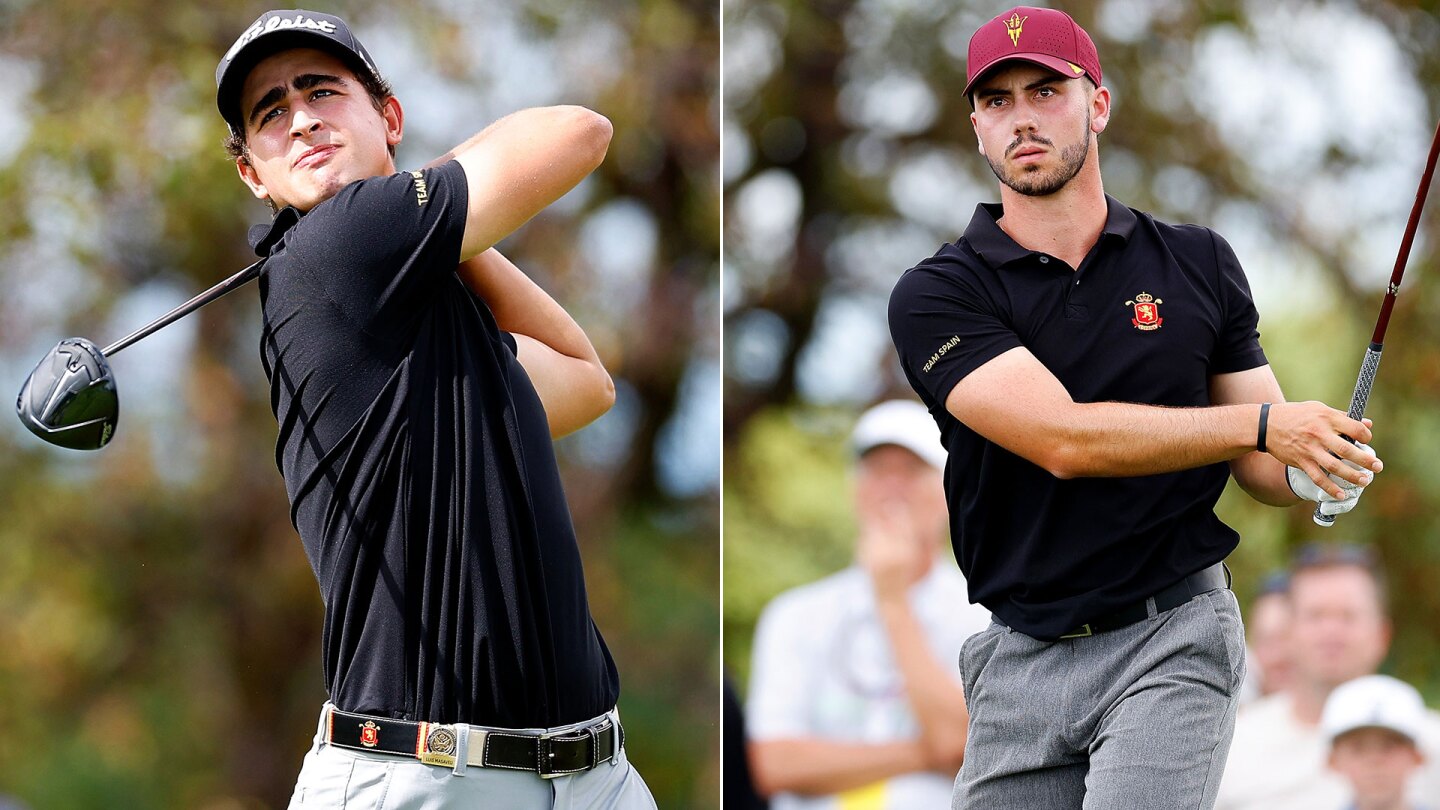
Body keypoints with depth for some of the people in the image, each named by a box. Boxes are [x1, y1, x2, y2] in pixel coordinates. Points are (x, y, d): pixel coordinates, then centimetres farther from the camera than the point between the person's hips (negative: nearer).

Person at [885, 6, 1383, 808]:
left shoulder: (1198, 262, 8)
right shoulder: (937, 295, -1)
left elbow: (1260, 464, 12)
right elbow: (1062, 439, -16)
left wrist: (1322, 469, -13)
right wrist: (1261, 423, -21)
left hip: (1176, 639, -1)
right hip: (1023, 661, 1)